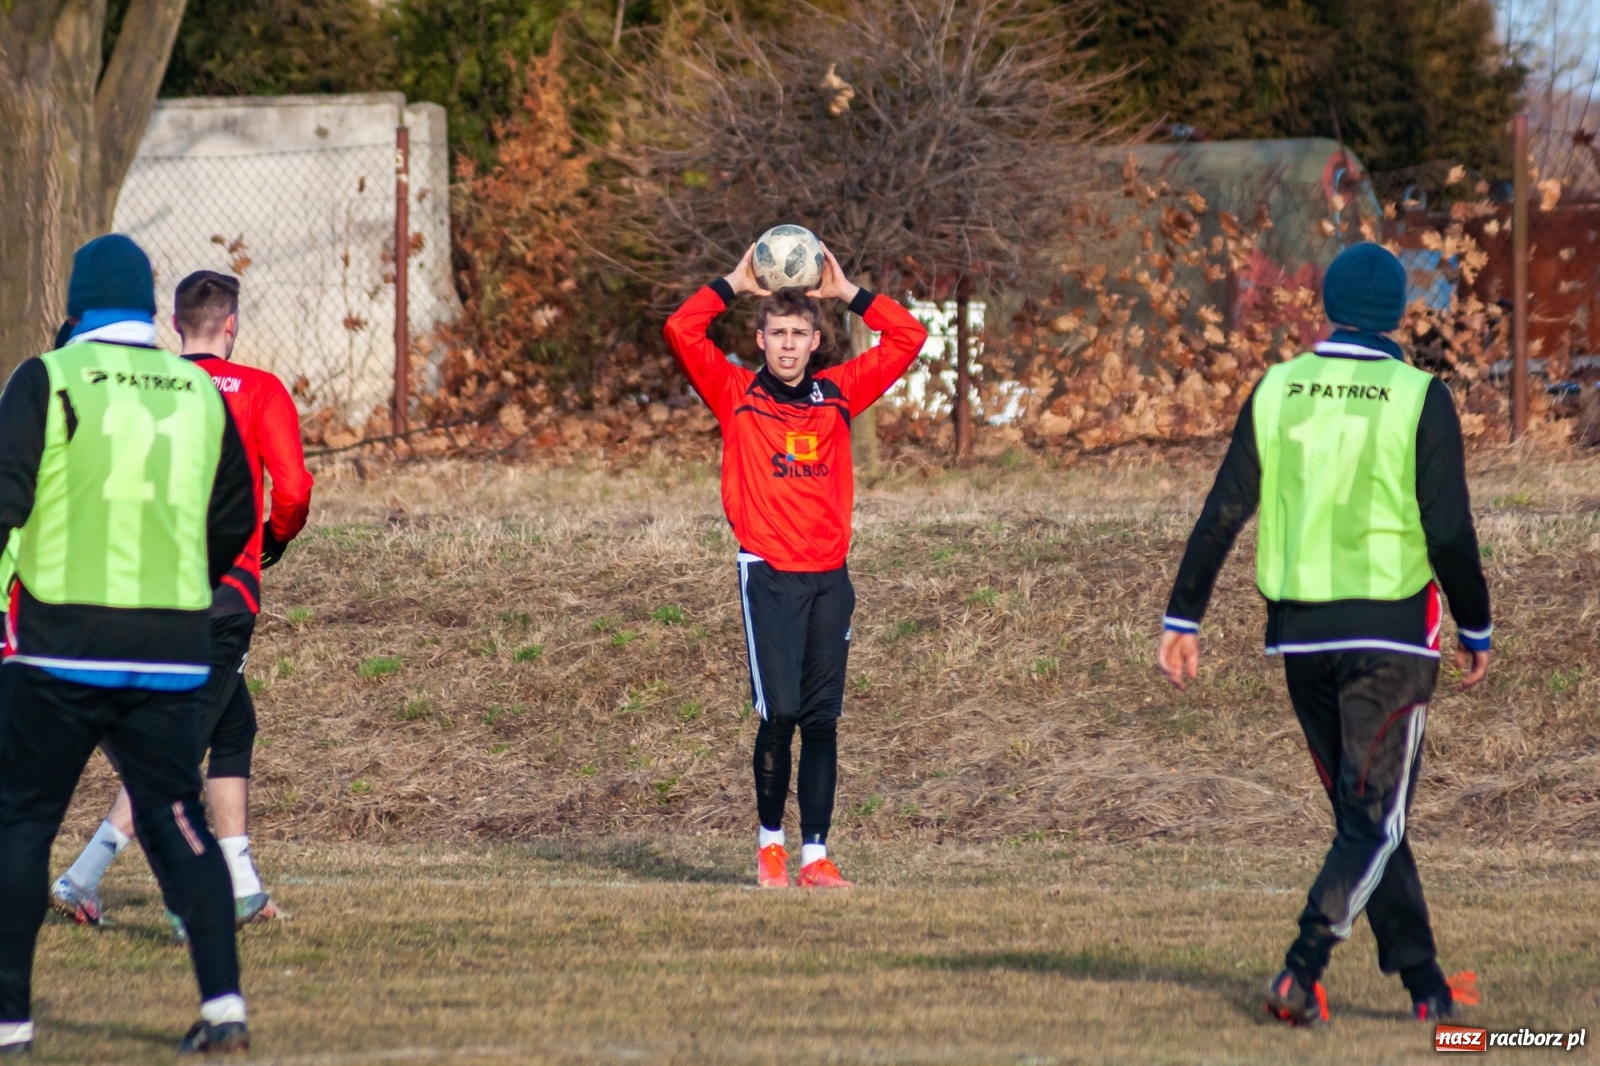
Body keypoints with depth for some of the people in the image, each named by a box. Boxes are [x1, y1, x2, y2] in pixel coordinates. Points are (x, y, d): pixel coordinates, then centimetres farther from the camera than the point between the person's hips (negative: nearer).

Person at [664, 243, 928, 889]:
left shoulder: (837, 394, 11)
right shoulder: (736, 394, 4)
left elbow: (908, 338, 12)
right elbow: (682, 331, -6)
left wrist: (846, 292, 9)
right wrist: (735, 284, 2)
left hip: (829, 575, 3)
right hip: (768, 574, -3)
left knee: (822, 721, 1)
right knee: (778, 714, -9)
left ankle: (815, 854, 3)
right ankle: (770, 841, 8)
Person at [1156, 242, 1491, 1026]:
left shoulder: (1276, 391, 3)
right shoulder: (1418, 398, -8)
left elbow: (1222, 513, 2)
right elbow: (1449, 532, -10)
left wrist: (1182, 619, 8)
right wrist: (1475, 629, 3)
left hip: (1300, 633, 4)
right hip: (1389, 632, -4)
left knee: (1363, 818, 15)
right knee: (1376, 821, -1)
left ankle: (1426, 985, 19)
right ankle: (1300, 974, -18)